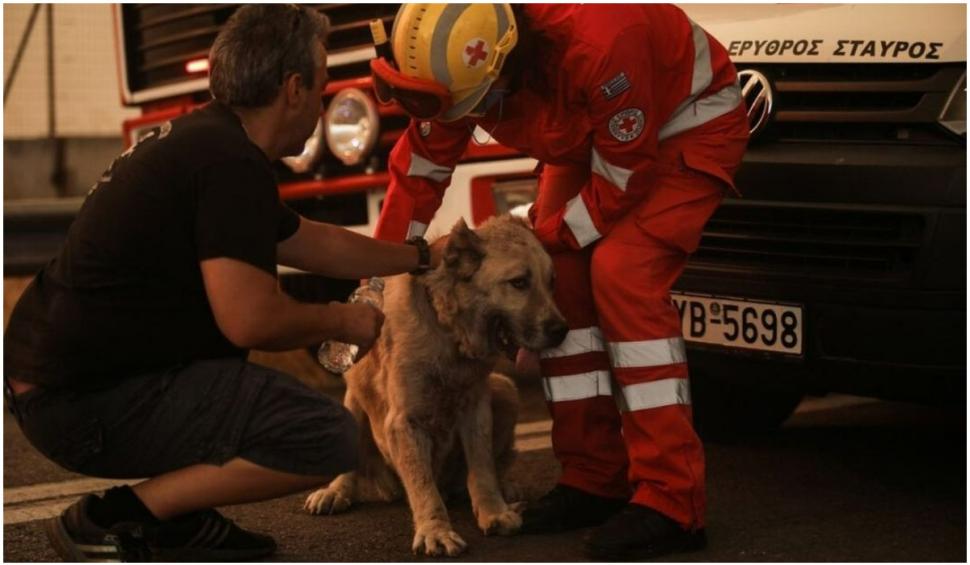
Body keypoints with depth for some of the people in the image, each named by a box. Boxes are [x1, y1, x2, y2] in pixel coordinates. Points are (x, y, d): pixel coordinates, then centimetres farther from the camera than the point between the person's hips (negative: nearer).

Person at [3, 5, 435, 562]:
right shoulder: (232, 162, -17)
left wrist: (425, 255, 35)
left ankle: (176, 517, 17)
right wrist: (340, 320, -3)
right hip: (90, 404, -11)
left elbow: (313, 243, 28)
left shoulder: (199, 139, 15)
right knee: (329, 437, -15)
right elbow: (250, 322, -23)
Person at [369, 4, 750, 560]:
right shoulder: (459, 59, -20)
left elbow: (623, 180, -28)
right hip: (589, 137, 7)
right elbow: (420, 169, -6)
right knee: (561, 280, -6)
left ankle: (671, 502, -24)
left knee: (622, 272, -24)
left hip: (691, 126, -7)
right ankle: (595, 480, 5)